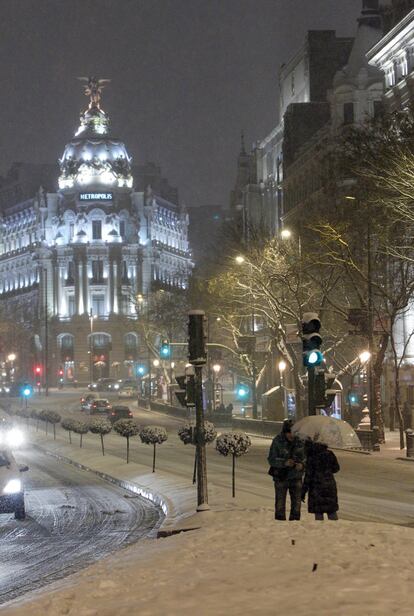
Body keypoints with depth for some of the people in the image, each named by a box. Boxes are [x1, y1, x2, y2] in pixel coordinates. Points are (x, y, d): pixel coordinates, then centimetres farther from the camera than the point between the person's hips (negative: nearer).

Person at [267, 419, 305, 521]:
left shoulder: (299, 441, -2)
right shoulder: (277, 441, -10)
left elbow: (305, 457, 6)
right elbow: (271, 459, -10)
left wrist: (302, 464, -17)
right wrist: (284, 462, -26)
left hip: (296, 477, 3)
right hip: (281, 477, -3)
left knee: (296, 504, 8)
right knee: (280, 504, 0)